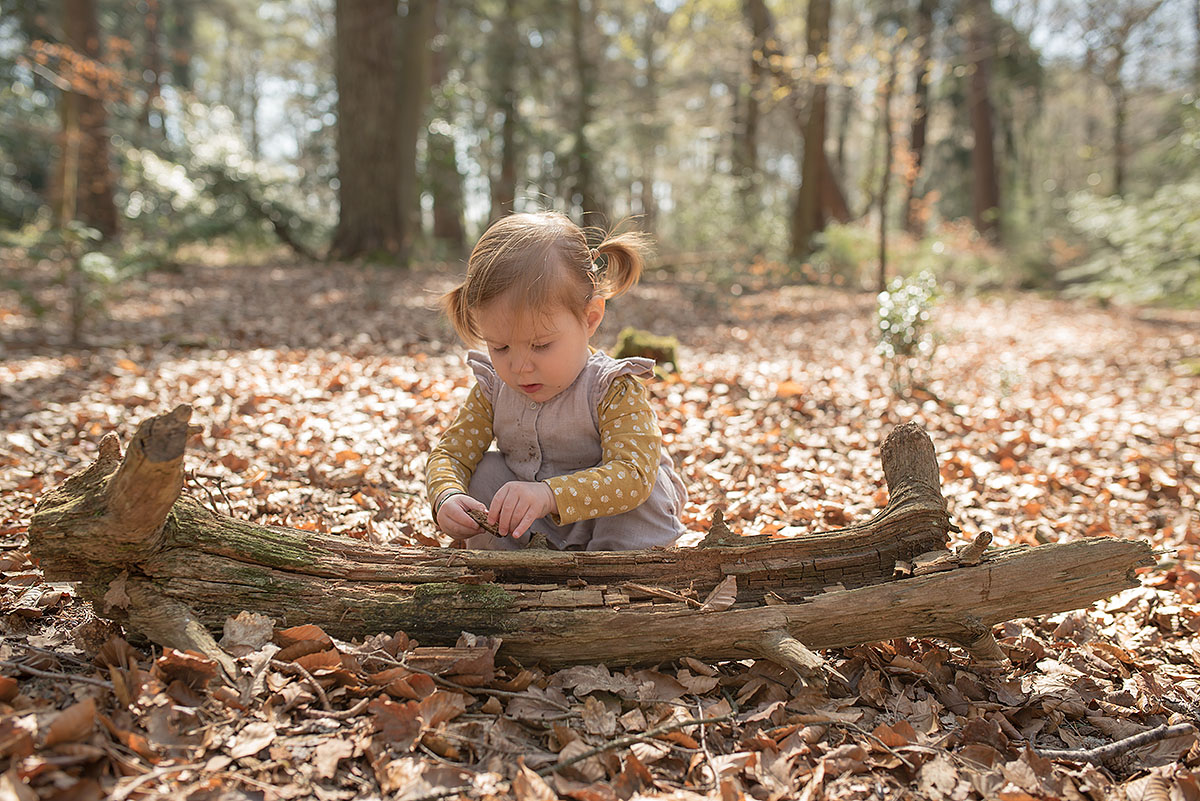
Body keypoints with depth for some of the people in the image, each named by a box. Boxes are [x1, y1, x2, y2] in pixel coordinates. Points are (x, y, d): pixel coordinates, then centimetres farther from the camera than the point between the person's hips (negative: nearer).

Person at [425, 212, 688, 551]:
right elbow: (451, 453, -5)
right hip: (538, 533, 5)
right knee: (486, 472, -14)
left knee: (648, 487, -29)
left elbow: (633, 474, -40)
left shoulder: (614, 390, -28)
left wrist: (549, 495, -56)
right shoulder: (493, 389, -10)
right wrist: (447, 497, -31)